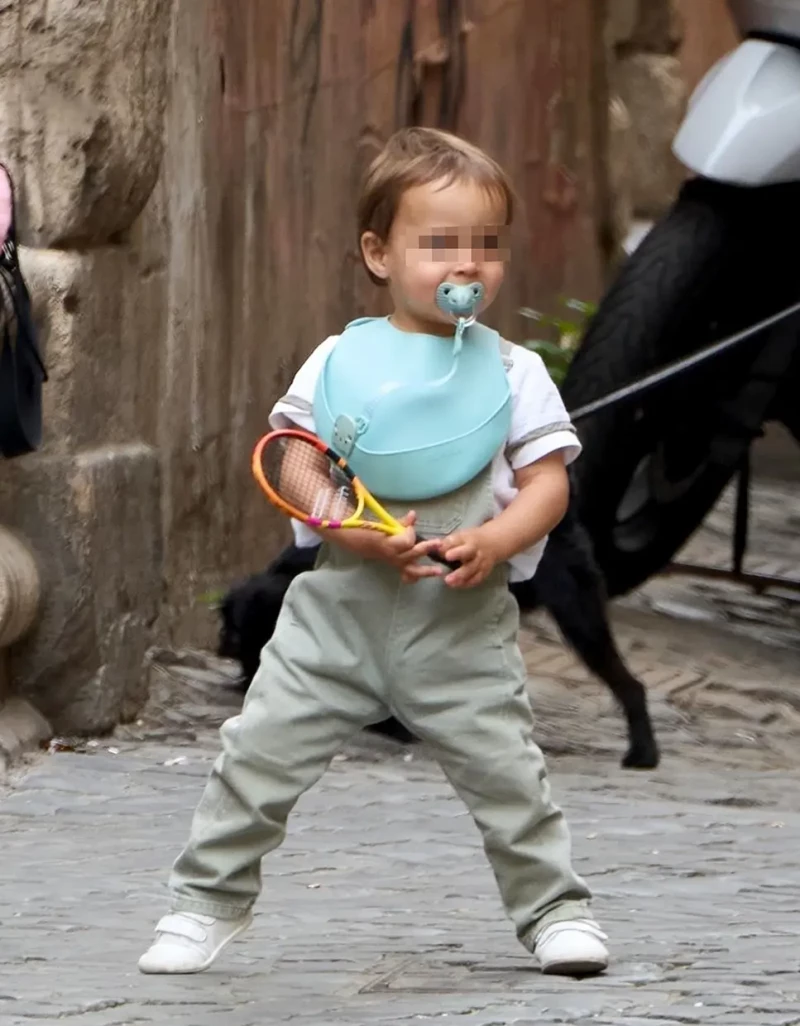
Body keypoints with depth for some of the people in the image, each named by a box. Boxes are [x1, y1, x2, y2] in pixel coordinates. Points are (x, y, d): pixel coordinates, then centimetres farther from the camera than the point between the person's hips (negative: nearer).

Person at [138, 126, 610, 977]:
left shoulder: (514, 372, 5)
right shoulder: (340, 359, 4)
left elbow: (548, 482, 0)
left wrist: (496, 541, -19)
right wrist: (358, 531, -18)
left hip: (464, 618, 0)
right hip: (342, 599, 1)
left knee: (504, 768, -4)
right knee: (261, 751, -1)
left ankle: (553, 908, 15)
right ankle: (207, 902, 13)